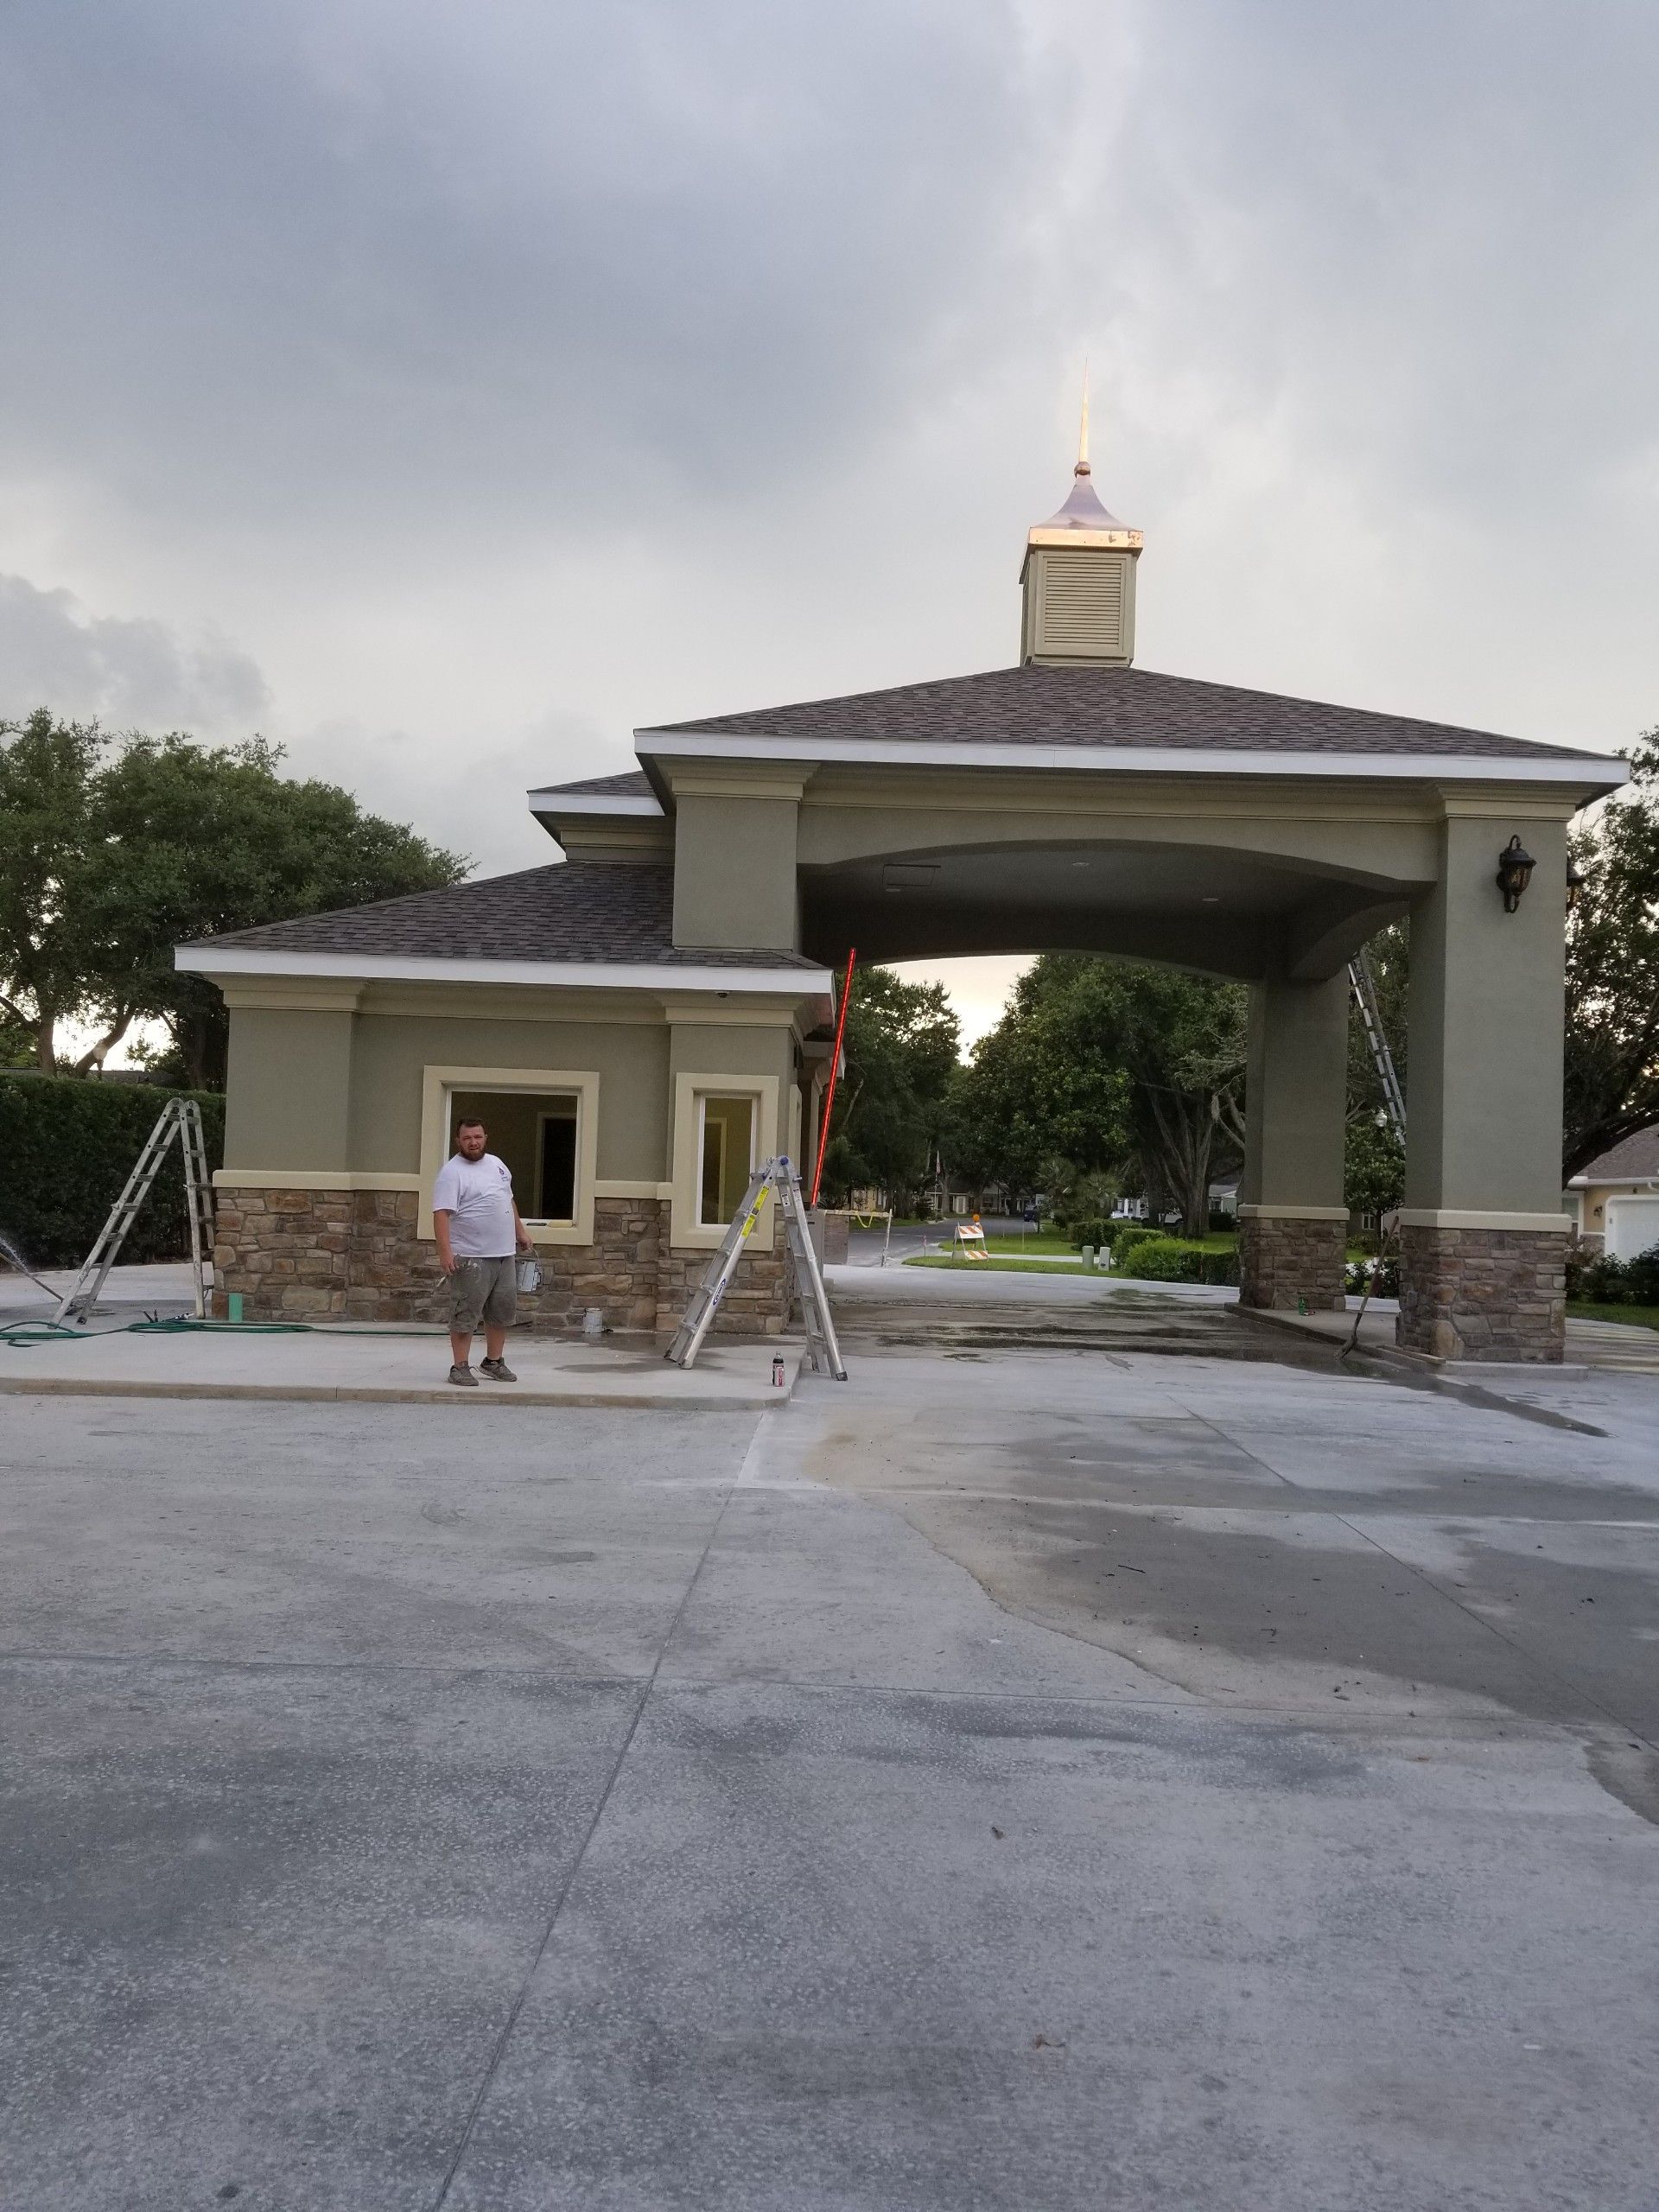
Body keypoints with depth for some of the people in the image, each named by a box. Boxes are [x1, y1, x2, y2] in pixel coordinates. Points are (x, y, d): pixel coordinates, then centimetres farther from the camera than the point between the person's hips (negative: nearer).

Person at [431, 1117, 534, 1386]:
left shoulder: (497, 1164, 13)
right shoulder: (451, 1172, -12)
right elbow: (441, 1213, -20)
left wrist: (520, 1231, 25)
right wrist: (445, 1250, -28)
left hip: (504, 1254, 8)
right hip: (471, 1258, -8)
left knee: (503, 1312, 13)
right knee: (465, 1315, -2)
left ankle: (494, 1362, 25)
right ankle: (460, 1367, 5)